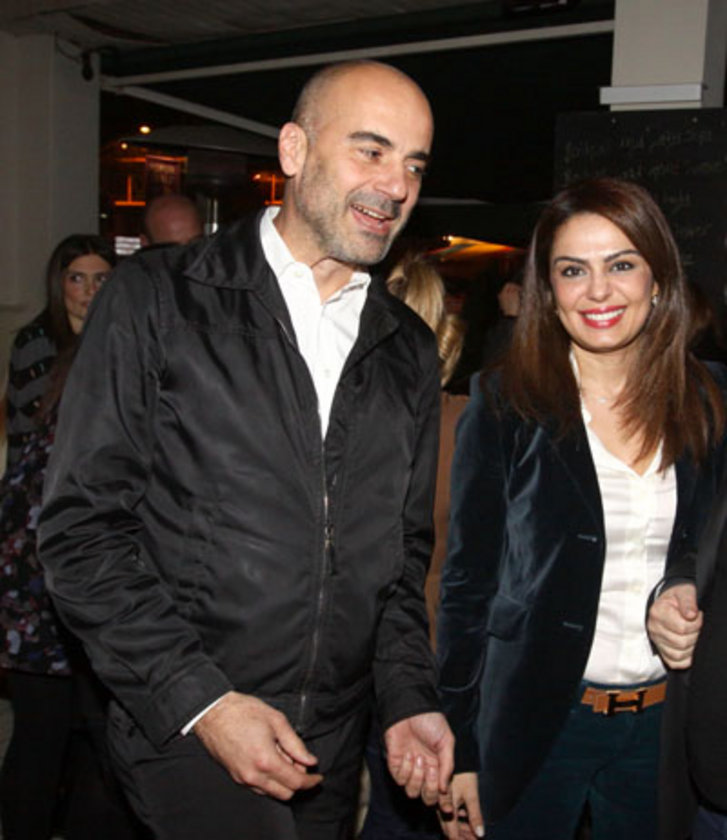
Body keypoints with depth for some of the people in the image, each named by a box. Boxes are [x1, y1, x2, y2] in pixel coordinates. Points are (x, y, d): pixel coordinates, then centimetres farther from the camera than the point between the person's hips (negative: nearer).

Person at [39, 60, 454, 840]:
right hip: (186, 731, -4)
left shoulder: (409, 351, 9)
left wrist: (408, 699, 2)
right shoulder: (157, 299, -5)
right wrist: (201, 702, -13)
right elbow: (83, 525, -8)